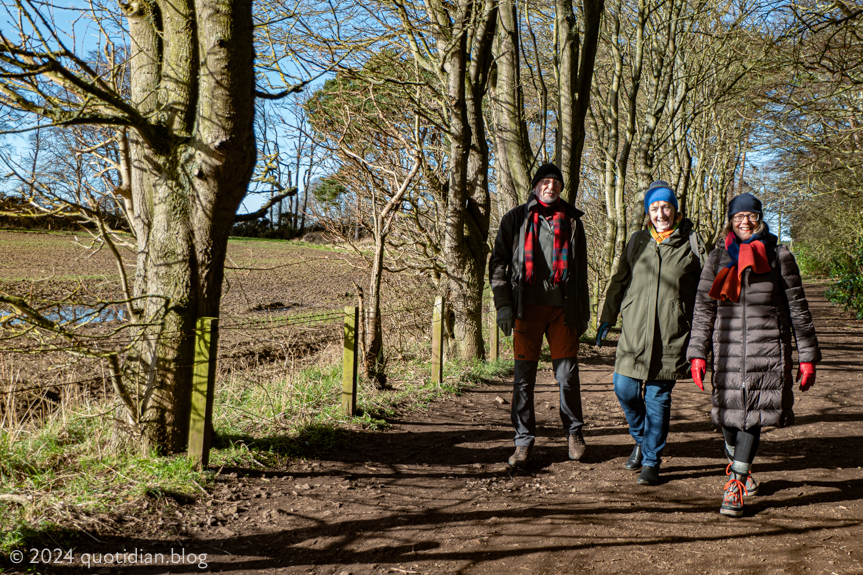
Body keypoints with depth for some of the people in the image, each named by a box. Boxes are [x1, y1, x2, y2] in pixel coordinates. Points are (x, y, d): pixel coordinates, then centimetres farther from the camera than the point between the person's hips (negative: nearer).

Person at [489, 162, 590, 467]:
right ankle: (524, 441, 9)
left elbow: (580, 270, 18)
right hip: (527, 307, -1)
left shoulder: (572, 221, 14)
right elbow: (498, 263, 6)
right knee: (524, 375, 0)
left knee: (568, 373, 1)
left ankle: (574, 431, 21)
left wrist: (583, 312, 14)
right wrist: (502, 304, -4)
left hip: (563, 308, 1)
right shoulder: (515, 219, 8)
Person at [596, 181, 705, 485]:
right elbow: (619, 282, 18)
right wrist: (606, 318, 17)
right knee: (624, 389, 0)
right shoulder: (638, 241, 11)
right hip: (635, 331, 3)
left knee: (658, 397, 0)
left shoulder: (690, 245, 3)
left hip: (672, 335, -3)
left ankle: (651, 462, 14)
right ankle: (641, 439, 28)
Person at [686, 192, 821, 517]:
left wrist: (807, 357, 5)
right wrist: (697, 353, 1)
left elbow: (798, 308, 7)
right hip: (728, 349, 2)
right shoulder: (718, 258, 8)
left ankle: (735, 487, -2)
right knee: (728, 413, 4)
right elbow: (703, 308, 8)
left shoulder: (779, 256, 5)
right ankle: (739, 467, 32)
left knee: (753, 415, -7)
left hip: (768, 349, -1)